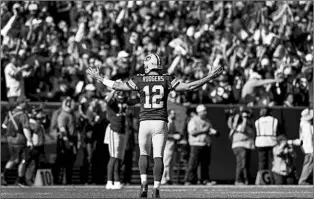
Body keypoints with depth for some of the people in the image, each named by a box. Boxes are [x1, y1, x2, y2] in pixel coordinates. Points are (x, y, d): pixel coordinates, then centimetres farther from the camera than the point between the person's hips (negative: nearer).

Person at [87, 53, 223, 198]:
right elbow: (189, 87, -1)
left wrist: (99, 78, 16)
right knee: (158, 156, 2)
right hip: (160, 122, 0)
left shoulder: (140, 80, 0)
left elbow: (117, 86, 4)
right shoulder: (166, 80, 1)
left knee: (143, 154, 17)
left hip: (145, 122, 0)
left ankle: (144, 182, -3)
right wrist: (209, 78, 5)